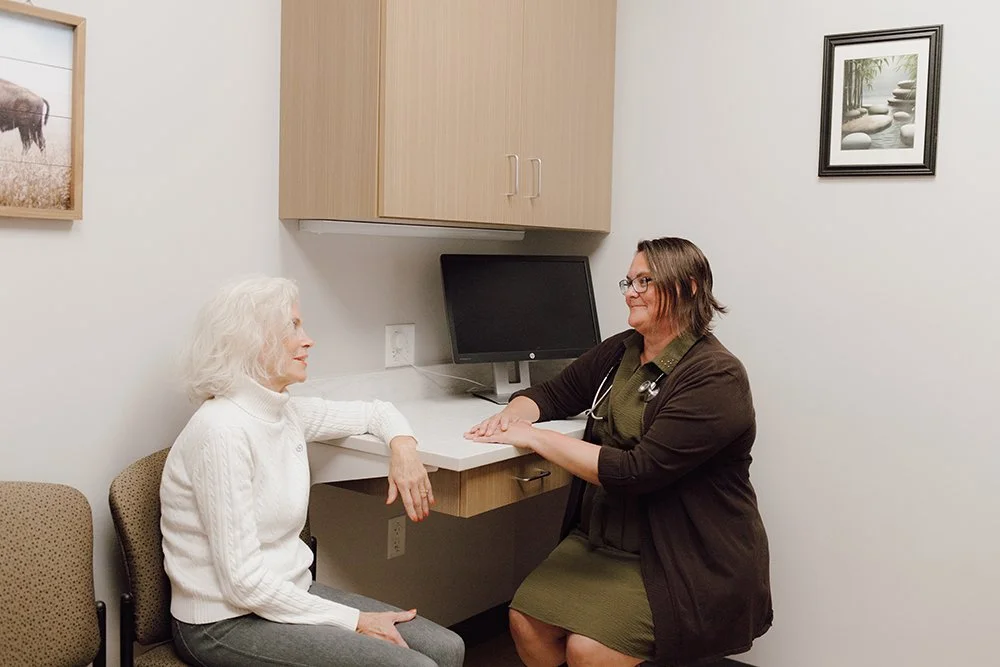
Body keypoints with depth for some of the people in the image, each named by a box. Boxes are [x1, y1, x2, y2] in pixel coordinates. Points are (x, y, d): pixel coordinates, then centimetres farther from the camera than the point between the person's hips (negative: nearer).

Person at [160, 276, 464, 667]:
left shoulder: (285, 411, 3)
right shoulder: (224, 431, -21)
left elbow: (373, 412, 22)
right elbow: (243, 581, -22)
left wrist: (402, 444, -1)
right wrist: (354, 621, -17)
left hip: (288, 593, 8)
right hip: (226, 623, -8)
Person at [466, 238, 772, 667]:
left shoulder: (716, 378, -17)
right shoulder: (620, 352, 7)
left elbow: (636, 471, -24)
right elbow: (554, 394, 16)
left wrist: (532, 437, -22)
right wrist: (512, 414, -8)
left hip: (686, 563, -6)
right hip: (602, 537, 7)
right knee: (526, 621, -12)